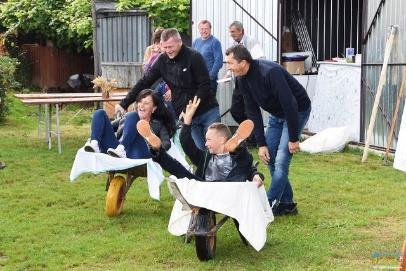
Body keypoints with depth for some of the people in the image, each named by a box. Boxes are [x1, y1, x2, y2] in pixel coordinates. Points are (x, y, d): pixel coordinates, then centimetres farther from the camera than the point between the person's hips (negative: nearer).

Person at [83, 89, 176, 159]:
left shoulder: (158, 124, 20)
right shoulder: (128, 115, 32)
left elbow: (166, 144, 3)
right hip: (113, 149, 4)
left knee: (132, 116, -19)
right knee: (100, 113, -1)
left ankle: (121, 150, -41)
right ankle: (95, 145, -29)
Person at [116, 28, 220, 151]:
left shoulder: (194, 57, -12)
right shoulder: (162, 60, 1)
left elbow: (205, 86, -14)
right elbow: (144, 83, 5)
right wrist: (124, 104, 1)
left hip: (208, 112, -3)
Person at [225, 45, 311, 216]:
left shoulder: (270, 72, -33)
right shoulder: (243, 79, -8)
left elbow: (290, 105, -31)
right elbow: (253, 112, -3)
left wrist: (293, 139, -25)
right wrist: (261, 144, -7)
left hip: (298, 111, -8)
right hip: (276, 115, 8)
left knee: (281, 160, -13)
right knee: (269, 156, 4)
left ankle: (269, 206, -7)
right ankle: (287, 204, 15)